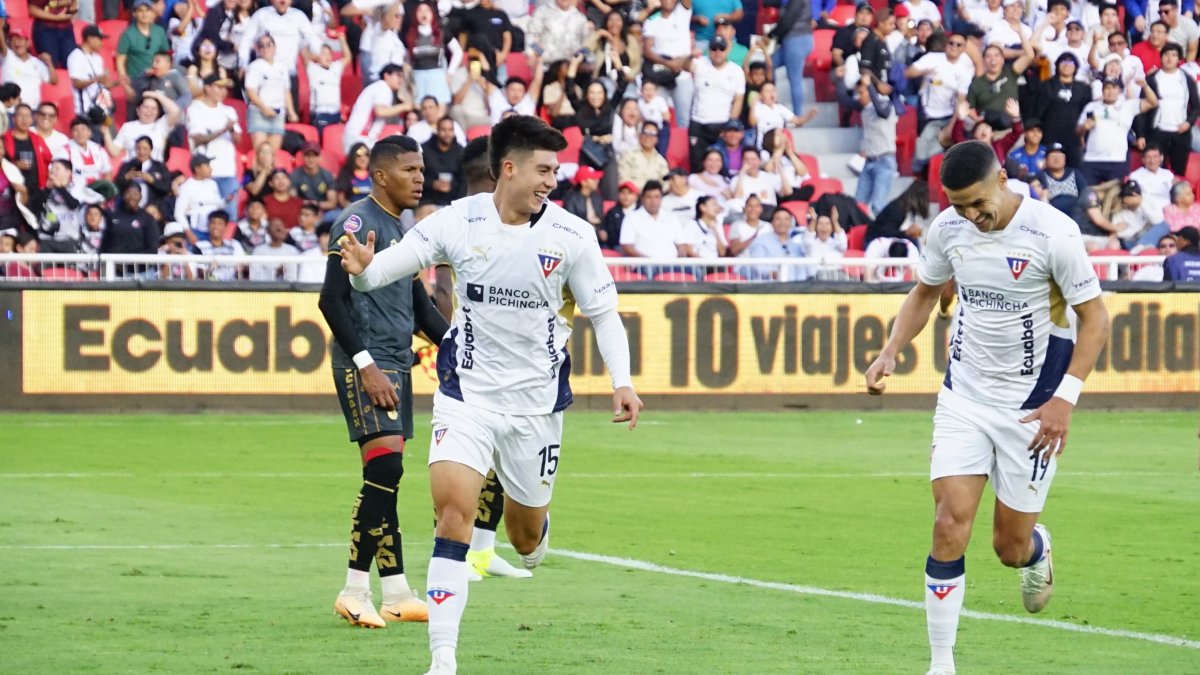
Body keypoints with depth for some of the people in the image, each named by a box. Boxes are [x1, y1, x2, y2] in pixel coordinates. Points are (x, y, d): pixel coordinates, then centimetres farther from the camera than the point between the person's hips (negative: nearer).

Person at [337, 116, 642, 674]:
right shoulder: (459, 222, -9)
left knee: (527, 536, 12)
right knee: (453, 510, -19)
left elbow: (602, 312, 3)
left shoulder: (570, 235, -7)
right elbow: (387, 266, -7)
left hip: (536, 399, 1)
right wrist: (362, 268, -31)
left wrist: (621, 381, -9)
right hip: (467, 392, -1)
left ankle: (533, 544, 54)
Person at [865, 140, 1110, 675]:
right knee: (950, 525, -13)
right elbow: (925, 292, 15)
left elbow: (1094, 317, -11)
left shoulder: (1053, 233, -18)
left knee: (1010, 547, 4)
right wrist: (891, 351, -1)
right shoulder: (947, 228, -5)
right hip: (964, 396, 3)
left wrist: (1065, 399, -19)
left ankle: (1037, 551, 44)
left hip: (1032, 407, -3)